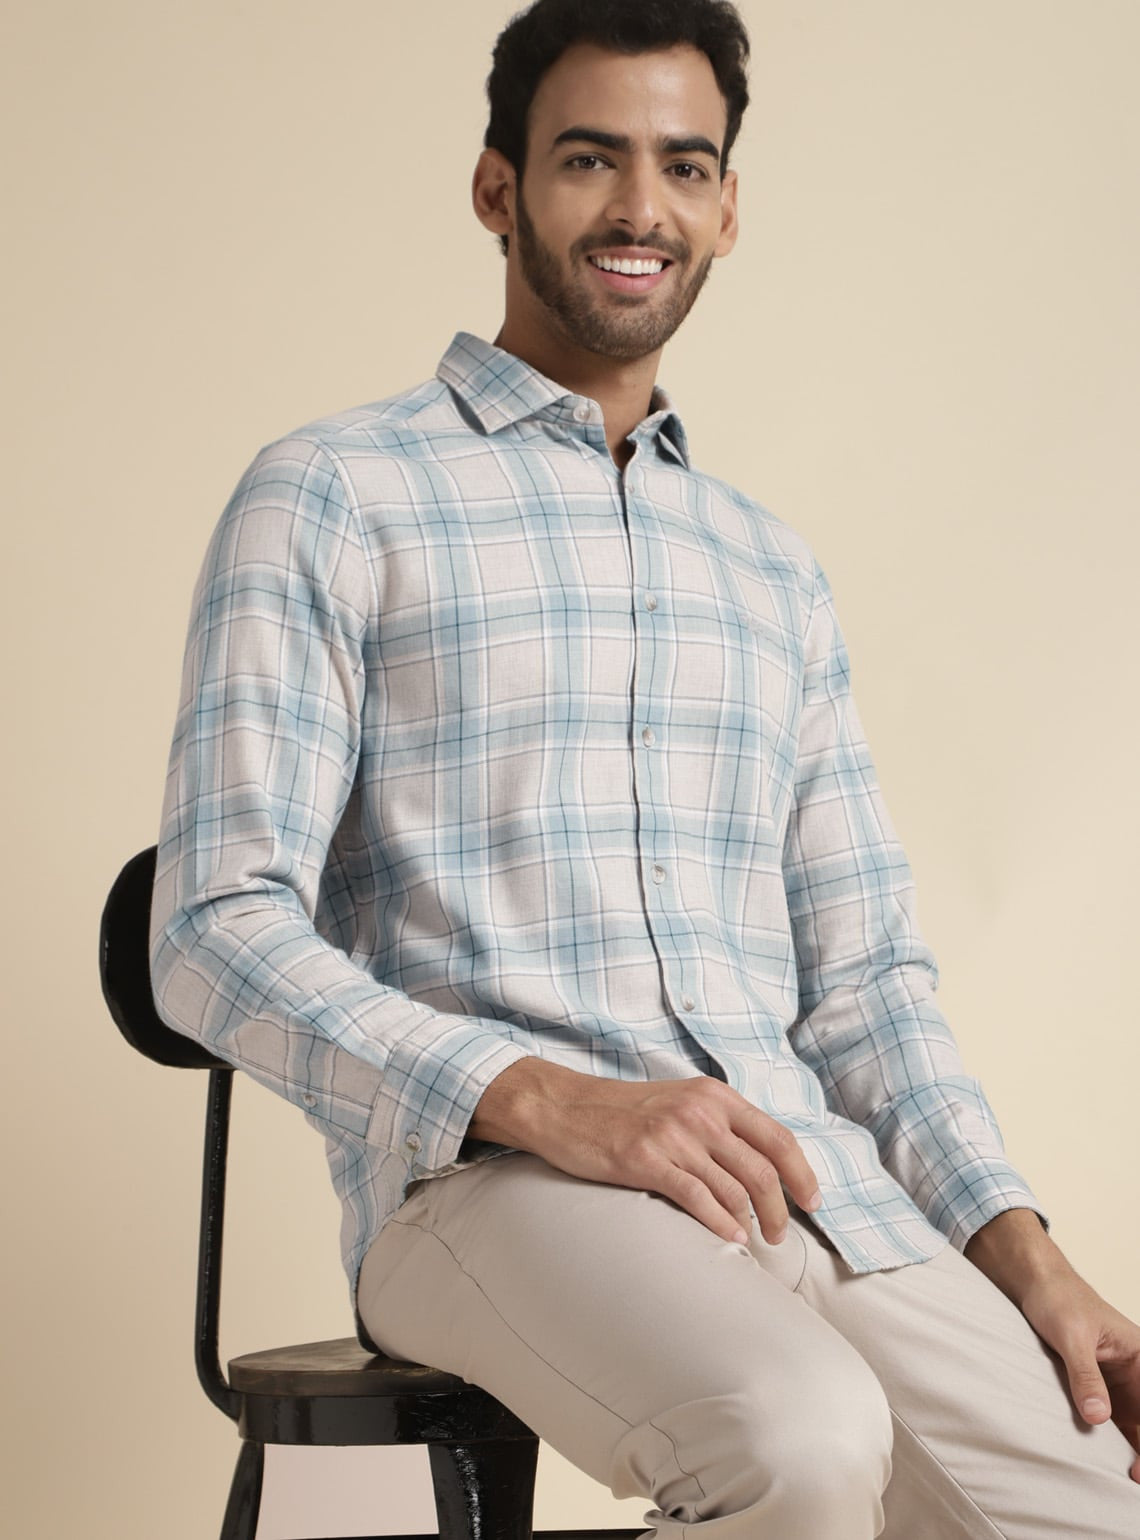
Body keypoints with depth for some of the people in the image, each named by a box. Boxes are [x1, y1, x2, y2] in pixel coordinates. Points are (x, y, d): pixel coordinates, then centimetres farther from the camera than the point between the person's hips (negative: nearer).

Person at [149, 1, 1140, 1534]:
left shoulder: (772, 569, 24)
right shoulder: (330, 499, 5)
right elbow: (221, 933, -4)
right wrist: (552, 1102, -18)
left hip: (808, 1174, 4)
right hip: (483, 1174, -4)